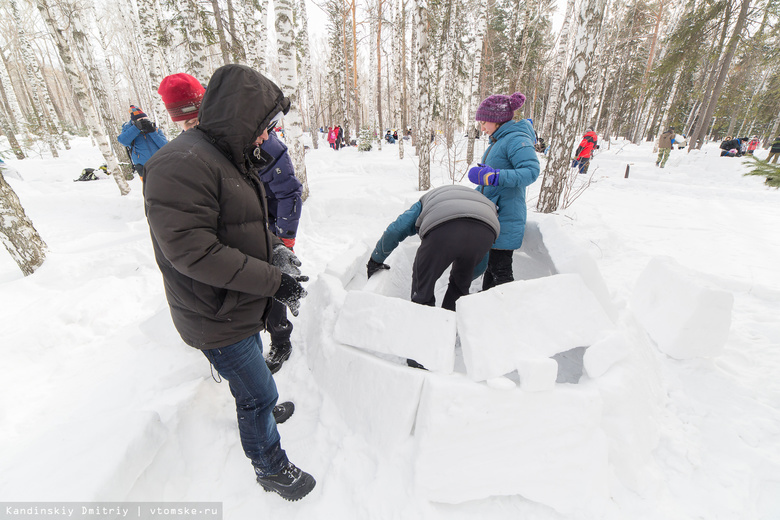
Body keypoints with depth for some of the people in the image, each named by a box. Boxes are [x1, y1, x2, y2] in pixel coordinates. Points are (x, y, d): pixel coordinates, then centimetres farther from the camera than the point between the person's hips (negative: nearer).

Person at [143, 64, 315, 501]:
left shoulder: (231, 158, 8)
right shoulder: (182, 166, -25)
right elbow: (193, 251, -30)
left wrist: (275, 249, -3)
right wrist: (272, 281, -26)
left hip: (241, 303, 9)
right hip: (218, 318, -9)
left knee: (252, 382, 31)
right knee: (259, 392, 8)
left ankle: (257, 411, 59)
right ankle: (271, 468, 33)